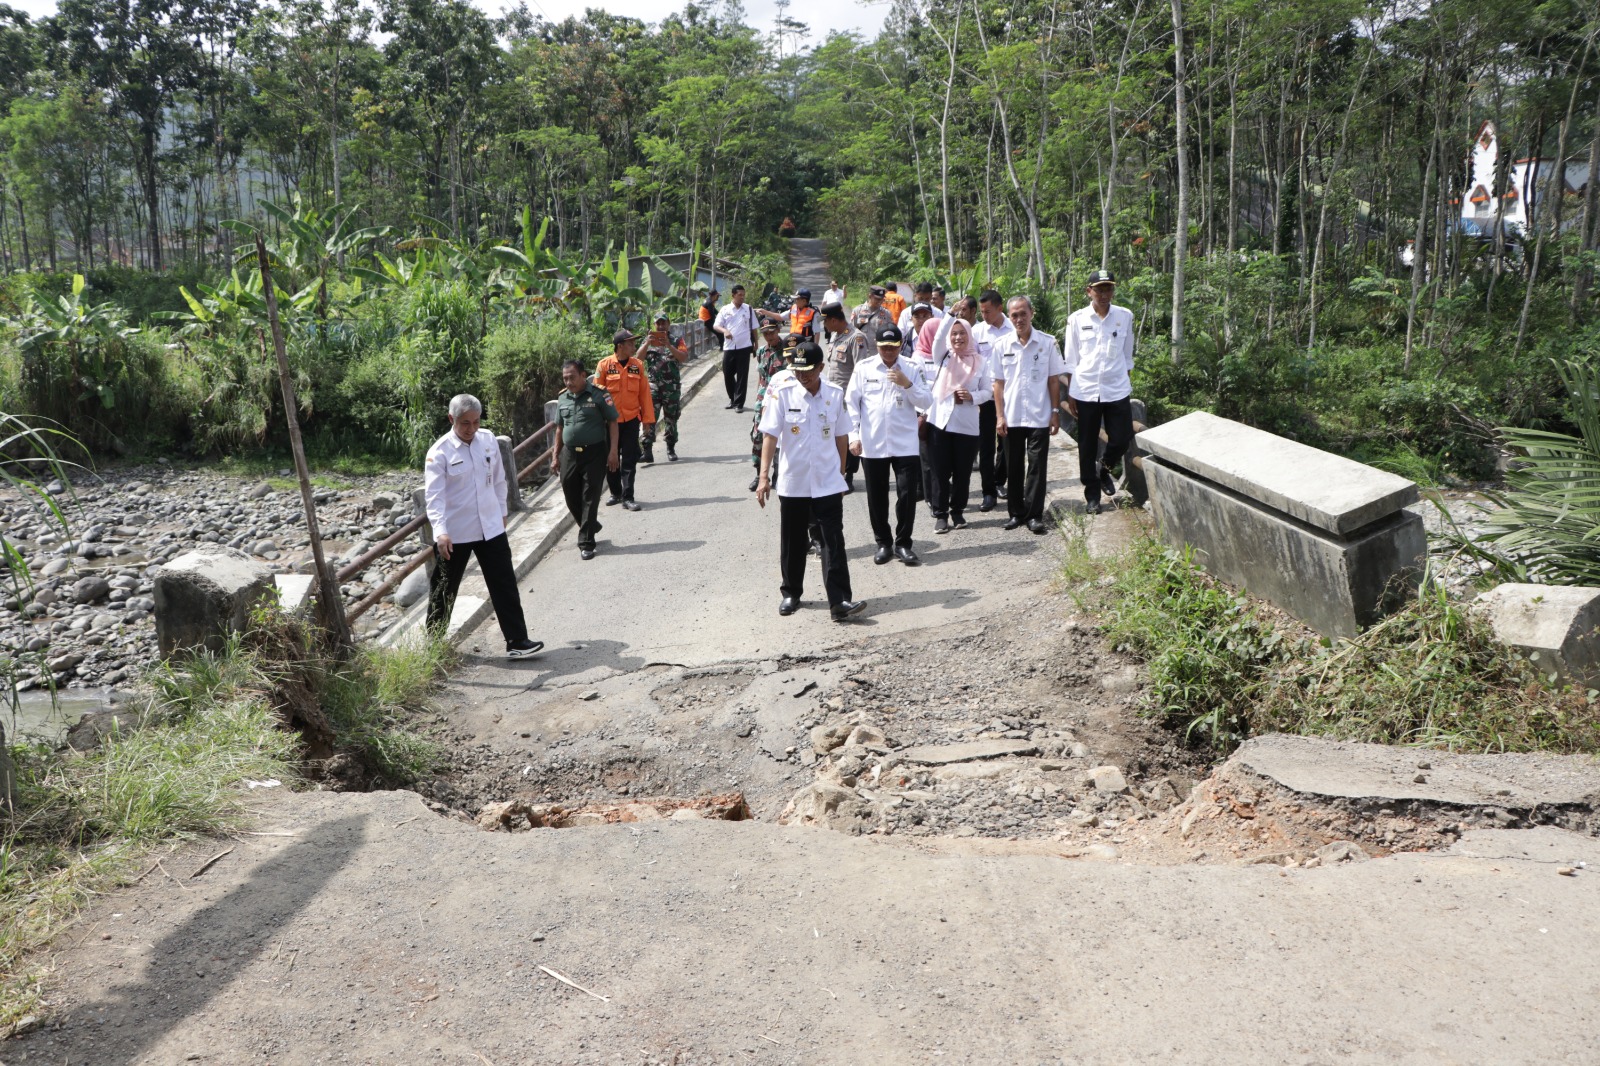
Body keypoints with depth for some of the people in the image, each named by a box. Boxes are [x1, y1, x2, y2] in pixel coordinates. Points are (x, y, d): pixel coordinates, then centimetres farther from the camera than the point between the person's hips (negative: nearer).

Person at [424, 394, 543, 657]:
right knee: (443, 590, 9)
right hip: (454, 533, -4)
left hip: (491, 528, 4)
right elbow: (434, 494, -21)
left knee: (505, 584, 2)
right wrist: (440, 531, -33)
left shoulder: (489, 441, 0)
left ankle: (516, 641, 6)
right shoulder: (440, 452, -14)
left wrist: (501, 512, 16)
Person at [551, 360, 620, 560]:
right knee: (571, 497, 9)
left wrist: (613, 452, -12)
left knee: (590, 498, -3)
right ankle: (591, 527, 34)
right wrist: (556, 456, 14)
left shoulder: (598, 395, -7)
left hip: (594, 453, -5)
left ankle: (586, 543, 2)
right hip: (570, 454, 5)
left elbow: (612, 423, -5)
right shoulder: (562, 399, 9)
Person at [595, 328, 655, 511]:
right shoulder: (604, 365, -6)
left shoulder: (637, 365, 1)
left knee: (629, 460, -1)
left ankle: (627, 498, 2)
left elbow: (644, 393, 4)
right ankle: (615, 493, 27)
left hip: (631, 419, 1)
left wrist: (648, 419, 2)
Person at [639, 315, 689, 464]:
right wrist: (647, 343, -14)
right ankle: (646, 451, -14)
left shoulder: (677, 340, 6)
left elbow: (684, 357, -9)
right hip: (653, 385, 0)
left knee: (671, 418, 7)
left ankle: (671, 449, 19)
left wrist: (669, 345, -19)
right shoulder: (649, 341, 12)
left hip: (672, 386, 0)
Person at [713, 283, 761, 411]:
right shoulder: (725, 310, 4)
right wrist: (724, 330, -20)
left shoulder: (749, 309, 4)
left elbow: (753, 328, 10)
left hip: (744, 347, -1)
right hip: (729, 347, 1)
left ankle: (739, 403, 4)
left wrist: (755, 344, 10)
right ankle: (732, 399, 26)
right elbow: (716, 326, 0)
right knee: (727, 374, 6)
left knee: (742, 376, -1)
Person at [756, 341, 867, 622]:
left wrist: (841, 473, 11)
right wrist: (764, 476, -19)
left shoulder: (835, 394, -2)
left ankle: (839, 601, -7)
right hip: (792, 483, 0)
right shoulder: (782, 393, -8)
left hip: (828, 483, 0)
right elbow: (770, 435, -11)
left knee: (834, 542, -6)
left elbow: (841, 436, 8)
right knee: (792, 542, 12)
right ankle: (791, 593, 30)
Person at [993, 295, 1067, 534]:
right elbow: (998, 383, 5)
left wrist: (1055, 412, -2)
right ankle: (1016, 512, 19)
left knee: (1037, 467, 0)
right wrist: (999, 416, -1)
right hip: (1011, 418, 2)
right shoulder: (1003, 345, 3)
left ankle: (1035, 514, 5)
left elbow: (1054, 380, 2)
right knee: (1014, 467, 8)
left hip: (1039, 417, -2)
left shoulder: (1047, 343, -1)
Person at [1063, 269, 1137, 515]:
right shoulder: (1077, 319, -2)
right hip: (1085, 390, -1)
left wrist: (1128, 387, 10)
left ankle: (1104, 469, 32)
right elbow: (1071, 360, 3)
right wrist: (1069, 393, 1)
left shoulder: (1125, 316, 2)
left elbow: (1127, 356, 10)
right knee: (1088, 446, 7)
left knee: (1122, 439, 0)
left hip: (1117, 390, 1)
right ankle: (1092, 495, 21)